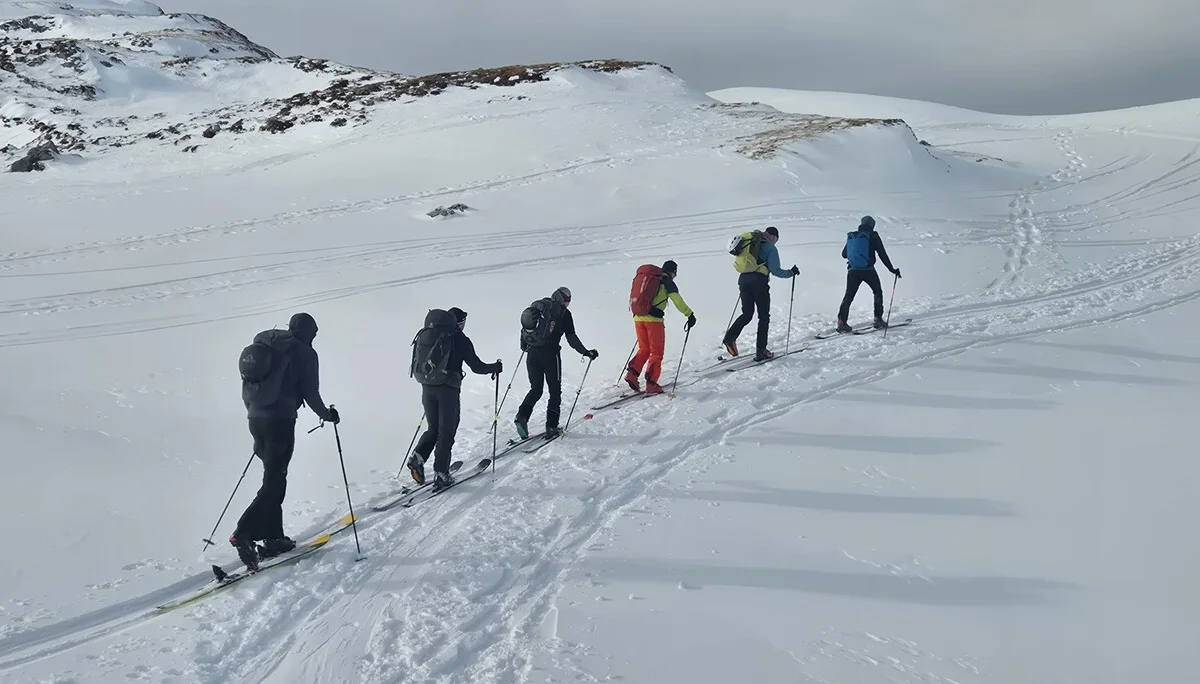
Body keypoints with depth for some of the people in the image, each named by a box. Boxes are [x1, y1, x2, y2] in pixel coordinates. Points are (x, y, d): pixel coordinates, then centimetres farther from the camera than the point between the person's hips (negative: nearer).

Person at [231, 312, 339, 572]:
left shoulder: (262, 344, 16)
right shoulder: (304, 352, -3)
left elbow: (247, 387, 17)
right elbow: (310, 392, -4)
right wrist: (326, 414, 11)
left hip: (255, 418, 7)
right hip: (280, 421, -7)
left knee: (274, 477, 16)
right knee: (274, 483, -5)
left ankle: (273, 537, 18)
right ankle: (244, 533, -18)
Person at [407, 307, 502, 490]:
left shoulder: (425, 335, 12)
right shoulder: (459, 338, -5)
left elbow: (419, 362, 17)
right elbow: (476, 366, -6)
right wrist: (495, 367, 10)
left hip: (427, 388, 5)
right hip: (448, 389, -5)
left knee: (433, 429, 19)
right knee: (446, 432, 4)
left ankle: (418, 457, -3)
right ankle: (440, 474, 3)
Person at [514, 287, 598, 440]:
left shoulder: (535, 307, 14)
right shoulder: (563, 313, -2)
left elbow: (524, 329, 19)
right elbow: (571, 338, -6)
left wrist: (524, 346, 37)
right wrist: (586, 352, 3)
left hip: (532, 353, 5)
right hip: (550, 354, -5)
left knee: (535, 389, 17)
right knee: (555, 391, 9)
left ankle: (522, 416, -5)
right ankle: (551, 427, 5)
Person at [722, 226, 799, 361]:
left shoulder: (749, 242, 17)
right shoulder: (770, 248, 1)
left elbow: (738, 262, 22)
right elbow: (775, 271, -5)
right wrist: (791, 272, 9)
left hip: (743, 279, 5)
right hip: (759, 281, -5)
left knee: (747, 314, 15)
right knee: (764, 316, 6)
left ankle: (730, 336, -10)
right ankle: (761, 351, 2)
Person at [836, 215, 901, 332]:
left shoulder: (851, 236, 12)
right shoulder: (873, 236, 1)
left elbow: (843, 254, 19)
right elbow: (882, 254, -2)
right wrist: (892, 269, 2)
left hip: (852, 270, 3)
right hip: (868, 270, -3)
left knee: (849, 296, 8)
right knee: (878, 292, 16)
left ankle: (841, 322, -4)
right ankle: (878, 319, 10)